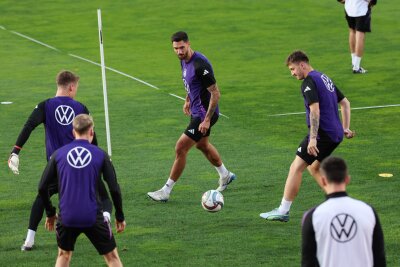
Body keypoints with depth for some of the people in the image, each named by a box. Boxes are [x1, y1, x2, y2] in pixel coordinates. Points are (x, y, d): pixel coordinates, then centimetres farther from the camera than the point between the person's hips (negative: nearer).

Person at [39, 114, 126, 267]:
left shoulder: (58, 154, 4)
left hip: (66, 217, 2)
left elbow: (42, 188, 6)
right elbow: (114, 189, -1)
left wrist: (50, 213, 20)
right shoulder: (100, 155, 0)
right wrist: (120, 217, 11)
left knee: (64, 255, 24)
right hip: (93, 217, -2)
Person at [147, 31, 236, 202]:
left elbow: (215, 93, -25)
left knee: (180, 148, -10)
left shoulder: (200, 64, -27)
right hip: (196, 110, 10)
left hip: (204, 114, -10)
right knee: (202, 145, 29)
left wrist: (207, 119, -25)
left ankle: (166, 191, -2)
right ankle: (225, 176, 51)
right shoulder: (184, 60, 1)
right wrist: (187, 100, 20)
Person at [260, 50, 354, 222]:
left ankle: (283, 212, -4)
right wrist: (345, 128, 23)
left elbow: (315, 110, -23)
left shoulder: (309, 82, -11)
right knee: (313, 167, 23)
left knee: (296, 168, -4)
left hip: (322, 134, -9)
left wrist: (313, 139, -26)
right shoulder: (324, 78, 18)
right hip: (336, 134, 9)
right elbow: (345, 103, 24)